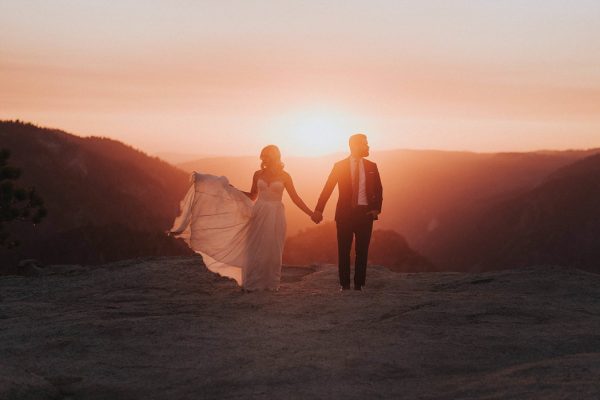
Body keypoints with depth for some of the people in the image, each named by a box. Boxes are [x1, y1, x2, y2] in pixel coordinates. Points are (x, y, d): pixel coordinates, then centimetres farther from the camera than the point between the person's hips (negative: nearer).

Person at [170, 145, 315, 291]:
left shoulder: (284, 176, -2)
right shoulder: (258, 174, 6)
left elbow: (295, 198, 1)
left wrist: (310, 213, -4)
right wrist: (233, 190, 11)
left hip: (275, 215, -2)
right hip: (259, 214, 2)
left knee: (272, 250, 2)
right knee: (254, 247, 1)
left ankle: (270, 283, 14)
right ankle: (252, 283, 8)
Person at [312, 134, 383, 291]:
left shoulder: (371, 167, 7)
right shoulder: (340, 166, 0)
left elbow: (378, 190, 11)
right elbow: (327, 189, -2)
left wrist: (376, 209, -4)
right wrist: (318, 210, -9)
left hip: (365, 213, 2)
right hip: (345, 213, -2)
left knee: (362, 250, 3)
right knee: (344, 250, 3)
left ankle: (359, 284, 10)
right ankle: (344, 284, 12)